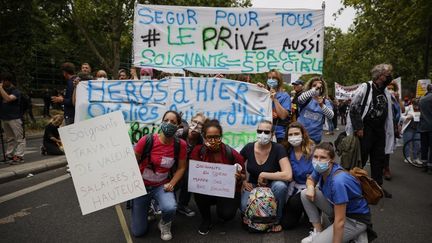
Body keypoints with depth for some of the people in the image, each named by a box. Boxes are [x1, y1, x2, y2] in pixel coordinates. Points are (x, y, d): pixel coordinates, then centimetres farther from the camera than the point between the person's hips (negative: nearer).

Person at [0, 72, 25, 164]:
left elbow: (8, 98, -23)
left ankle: (19, 156, -5)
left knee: (19, 138, -5)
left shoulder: (16, 92, -6)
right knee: (9, 139, 14)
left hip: (15, 118, -8)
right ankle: (9, 155, 19)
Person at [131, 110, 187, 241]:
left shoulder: (180, 144, -14)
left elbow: (181, 167, -2)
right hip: (141, 185, 0)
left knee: (170, 208, -34)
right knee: (138, 232, 3)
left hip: (161, 186, 1)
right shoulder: (146, 140, -20)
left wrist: (171, 184, -15)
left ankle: (164, 224, 5)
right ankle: (148, 208, 36)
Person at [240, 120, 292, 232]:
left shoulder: (278, 149, -20)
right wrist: (243, 182, -12)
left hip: (272, 185, -1)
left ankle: (276, 220, -8)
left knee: (280, 186, -36)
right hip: (253, 185, 2)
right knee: (244, 206, -29)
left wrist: (263, 175, -26)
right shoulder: (248, 148, -12)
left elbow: (288, 175, -31)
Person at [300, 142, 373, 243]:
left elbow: (340, 221, -31)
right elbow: (310, 179, 13)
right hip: (337, 208, 8)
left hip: (356, 219, -8)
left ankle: (354, 233, 2)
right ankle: (318, 231, 5)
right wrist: (310, 187, -11)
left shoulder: (337, 181, -34)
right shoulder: (320, 169, -12)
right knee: (305, 194, -4)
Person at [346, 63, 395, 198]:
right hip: (365, 130, -7)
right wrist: (358, 128, -16)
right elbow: (354, 108, -13)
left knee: (379, 159, 11)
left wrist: (388, 130, 9)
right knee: (361, 158, -2)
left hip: (380, 130, 7)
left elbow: (388, 113, 17)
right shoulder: (365, 87, -8)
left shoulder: (386, 92, 13)